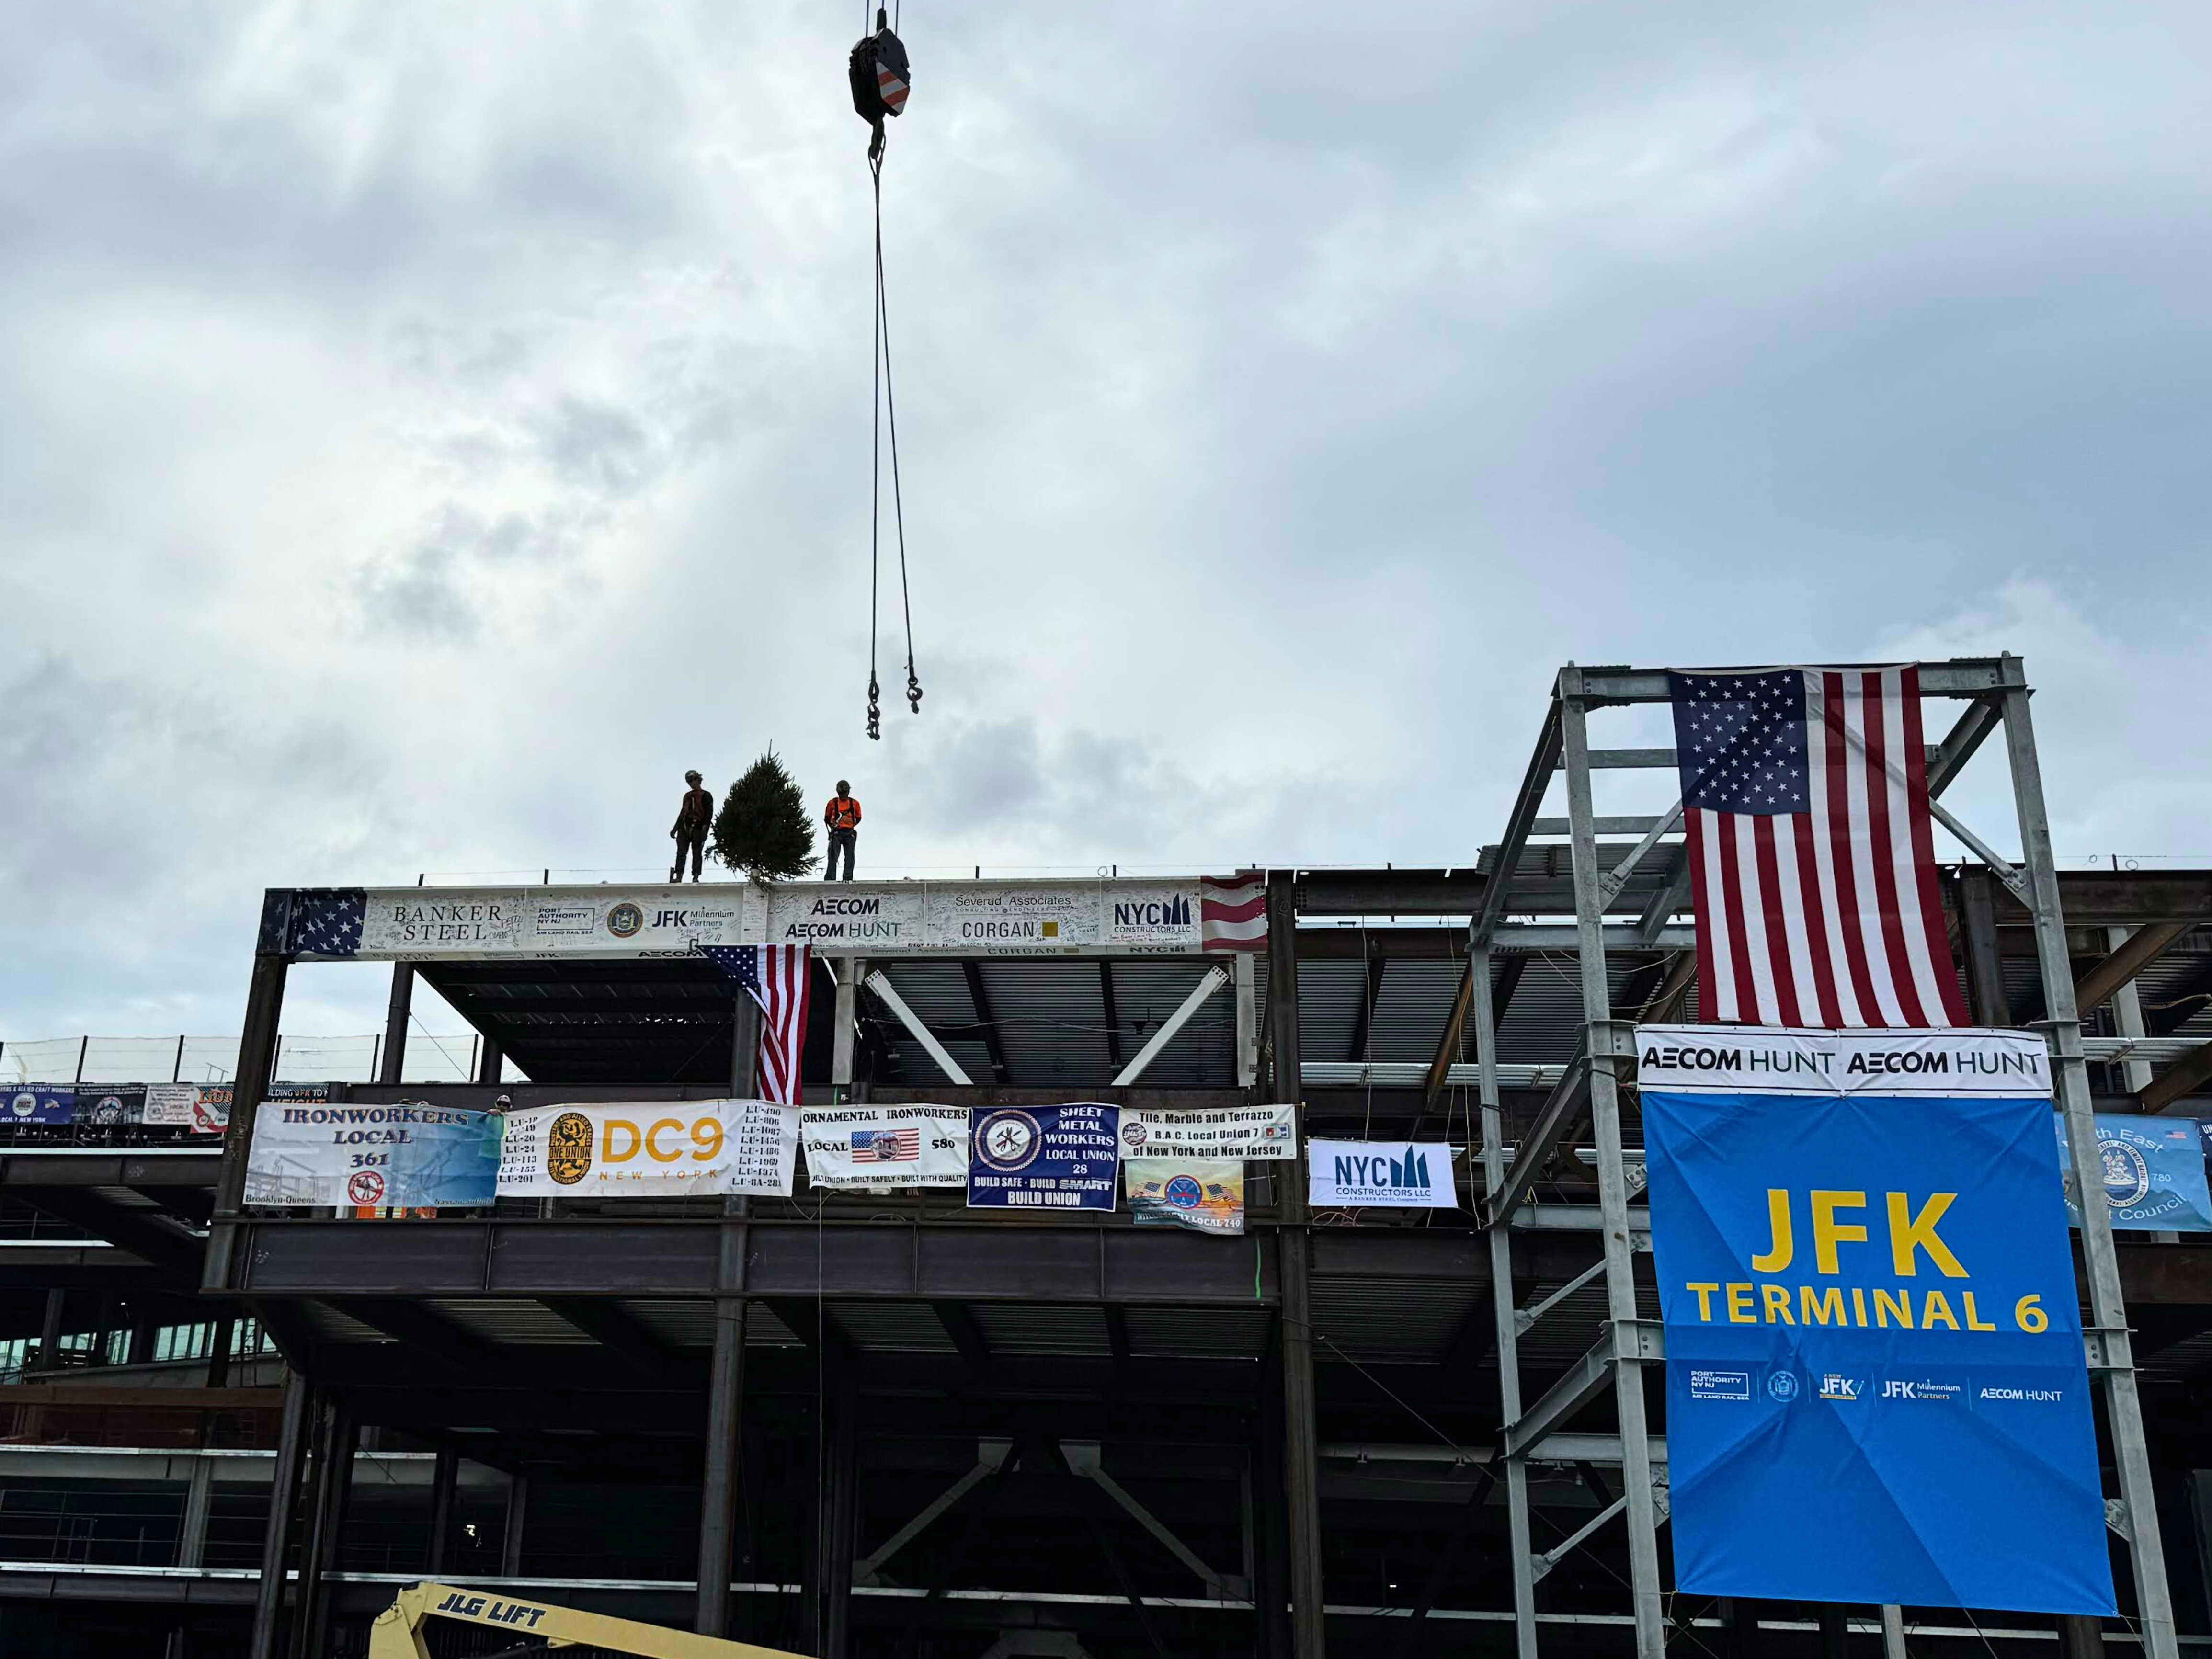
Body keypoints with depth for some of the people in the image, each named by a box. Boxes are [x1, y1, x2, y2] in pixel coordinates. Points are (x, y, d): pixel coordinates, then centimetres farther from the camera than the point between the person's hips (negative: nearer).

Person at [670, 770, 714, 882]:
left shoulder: (706, 796, 3)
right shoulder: (687, 796, 23)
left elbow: (709, 813, -6)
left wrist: (705, 827, -19)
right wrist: (675, 828, 23)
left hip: (697, 829, -5)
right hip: (684, 828, 5)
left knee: (697, 854, -2)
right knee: (681, 853, -7)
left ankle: (696, 877, -1)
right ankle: (679, 876, -13)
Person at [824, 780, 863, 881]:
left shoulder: (855, 804, 8)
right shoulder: (833, 803, 6)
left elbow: (858, 818, 17)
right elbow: (827, 819, 13)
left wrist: (851, 825, 2)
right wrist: (834, 825, -1)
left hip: (850, 833, 2)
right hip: (837, 833, -2)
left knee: (850, 857, -3)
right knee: (833, 857, -8)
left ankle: (848, 878, -4)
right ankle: (830, 879, -11)